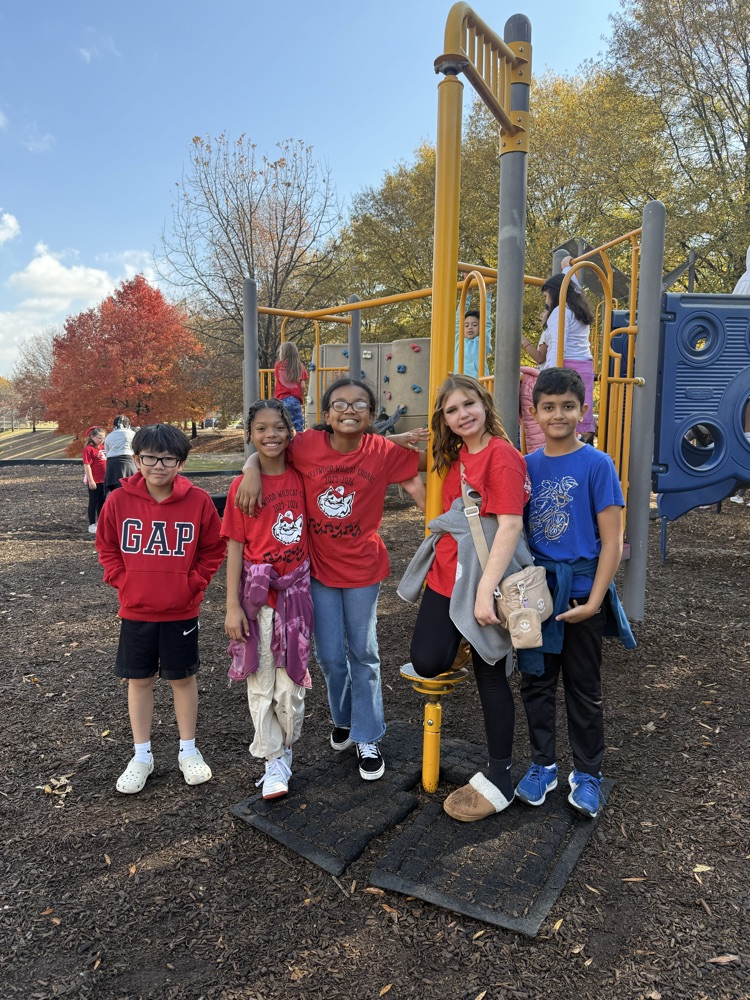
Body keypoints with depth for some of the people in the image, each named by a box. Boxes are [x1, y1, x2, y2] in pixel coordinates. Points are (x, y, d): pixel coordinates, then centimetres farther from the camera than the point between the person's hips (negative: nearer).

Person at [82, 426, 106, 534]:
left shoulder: (102, 448, 10)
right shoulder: (89, 449, -12)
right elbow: (87, 465, -16)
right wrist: (90, 480, -20)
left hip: (103, 480, 7)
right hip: (94, 481, -7)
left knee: (102, 502, 14)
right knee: (93, 502, 1)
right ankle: (92, 525, 9)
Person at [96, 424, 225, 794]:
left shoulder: (198, 500, -10)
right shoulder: (119, 500, -7)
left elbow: (213, 549, -1)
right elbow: (106, 547, 6)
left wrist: (193, 583, -8)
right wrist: (122, 581, -5)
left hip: (181, 611, -1)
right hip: (135, 611, 2)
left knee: (183, 678, 11)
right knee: (139, 679, 12)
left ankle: (188, 750, 28)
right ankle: (141, 755, 28)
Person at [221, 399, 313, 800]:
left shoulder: (300, 478, 0)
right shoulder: (242, 486, -6)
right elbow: (234, 548, -6)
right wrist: (232, 606, -8)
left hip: (296, 589, 2)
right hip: (257, 591, -2)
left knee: (292, 679, 10)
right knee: (261, 680, 6)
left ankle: (286, 750, 31)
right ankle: (274, 761, 22)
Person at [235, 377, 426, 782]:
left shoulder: (384, 451, -12)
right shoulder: (307, 445, -11)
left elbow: (416, 485, -3)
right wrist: (252, 471, -19)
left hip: (362, 567, -1)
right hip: (318, 566, 1)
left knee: (363, 653, 12)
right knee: (329, 656, 12)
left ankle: (368, 737, 29)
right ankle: (343, 718, 42)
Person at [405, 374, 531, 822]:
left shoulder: (502, 455, -13)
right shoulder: (455, 457, 10)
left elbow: (511, 525, -21)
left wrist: (487, 589, -25)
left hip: (484, 579, -6)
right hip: (447, 573, 6)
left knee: (490, 675, 7)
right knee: (427, 662, -6)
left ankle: (499, 779, 23)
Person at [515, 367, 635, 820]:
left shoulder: (597, 465, -10)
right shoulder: (527, 466, 2)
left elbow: (612, 541, -11)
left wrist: (594, 601, -15)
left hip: (580, 591, -3)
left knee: (584, 688, 11)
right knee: (537, 681, 14)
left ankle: (588, 773, 30)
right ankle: (543, 765, 33)